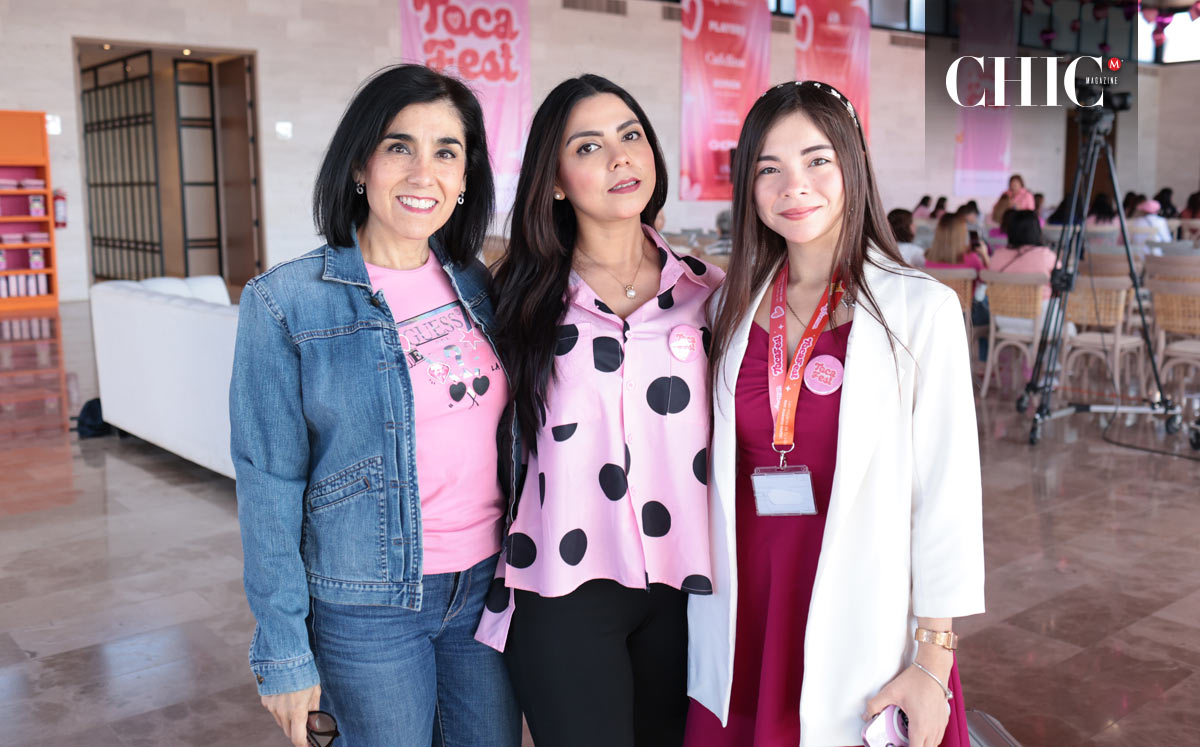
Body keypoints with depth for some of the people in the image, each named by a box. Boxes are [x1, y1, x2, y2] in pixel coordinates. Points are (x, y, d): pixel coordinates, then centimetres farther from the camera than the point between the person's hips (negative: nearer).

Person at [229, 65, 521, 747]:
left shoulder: (476, 286, 3)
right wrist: (283, 651, -8)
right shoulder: (284, 303, -11)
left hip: (487, 587, 4)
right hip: (368, 608, -4)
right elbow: (270, 486, -9)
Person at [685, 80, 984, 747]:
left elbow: (946, 492, -8)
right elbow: (717, 473, 9)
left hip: (862, 635, -3)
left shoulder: (921, 309, -8)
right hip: (744, 623, 3)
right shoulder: (734, 306, 4)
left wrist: (934, 662, -9)